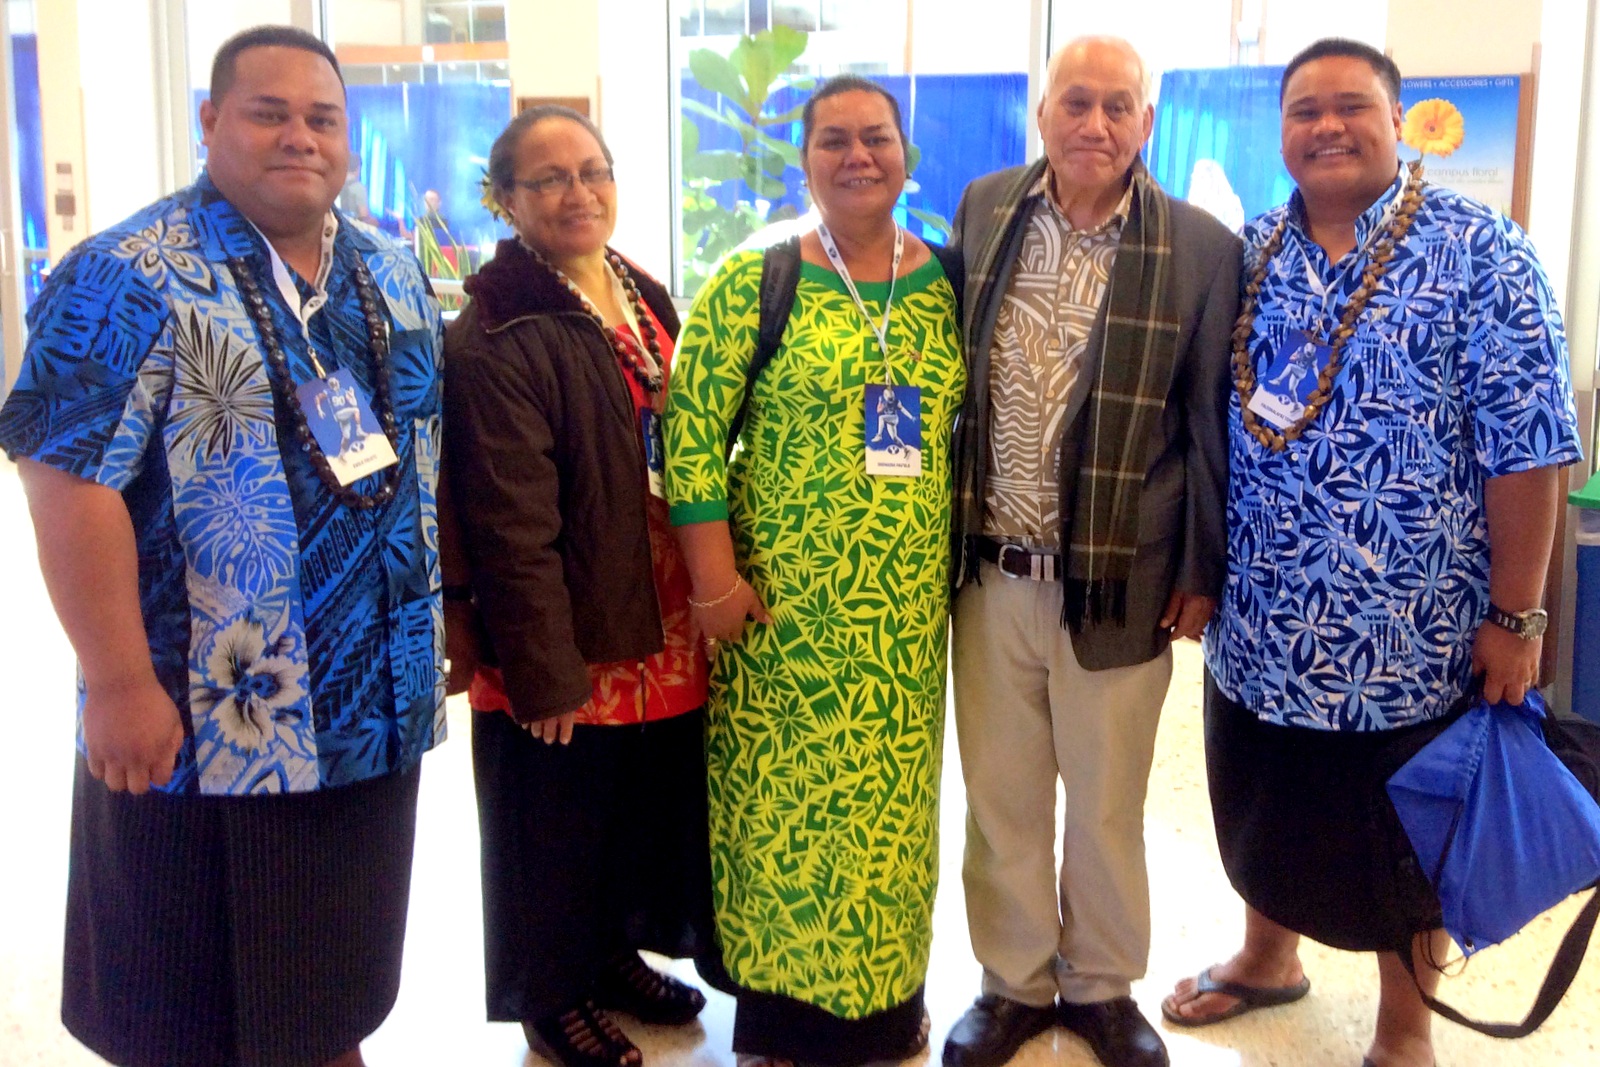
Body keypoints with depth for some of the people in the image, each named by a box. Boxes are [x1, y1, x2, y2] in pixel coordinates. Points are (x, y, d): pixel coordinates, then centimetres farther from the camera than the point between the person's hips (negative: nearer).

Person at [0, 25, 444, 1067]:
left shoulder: (392, 273, 9)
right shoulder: (131, 277, -12)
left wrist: (448, 613, 14)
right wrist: (121, 682, -20)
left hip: (377, 710, 6)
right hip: (202, 724, -5)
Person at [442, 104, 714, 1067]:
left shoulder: (647, 301, 9)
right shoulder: (495, 338, -16)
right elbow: (511, 527, -19)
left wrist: (712, 590, 13)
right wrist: (545, 672, -19)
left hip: (664, 631, 7)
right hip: (571, 651, -7)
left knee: (653, 805, 20)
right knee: (561, 826, 10)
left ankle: (615, 953, 42)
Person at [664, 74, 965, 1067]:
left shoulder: (946, 280, 5)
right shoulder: (752, 280, -7)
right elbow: (691, 433, -9)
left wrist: (960, 563, 7)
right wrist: (716, 580, -12)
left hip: (910, 602, 4)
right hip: (785, 599, -3)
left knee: (892, 792, 15)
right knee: (785, 793, 7)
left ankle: (887, 985, 35)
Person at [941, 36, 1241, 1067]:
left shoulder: (1202, 249, -7)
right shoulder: (984, 209, 1)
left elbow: (1212, 427, -2)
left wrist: (1201, 572, 0)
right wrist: (941, 526, 7)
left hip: (1118, 583, -2)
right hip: (989, 574, 2)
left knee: (1108, 802, 14)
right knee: (1001, 797, 14)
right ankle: (1015, 982, 34)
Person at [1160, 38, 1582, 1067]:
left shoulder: (1480, 251, -9)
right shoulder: (1247, 256, 4)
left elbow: (1527, 442, -12)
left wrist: (1515, 614, -13)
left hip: (1411, 631, -4)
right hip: (1262, 626, 4)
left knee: (1405, 832, 12)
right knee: (1267, 811, 21)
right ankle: (1269, 956, 47)